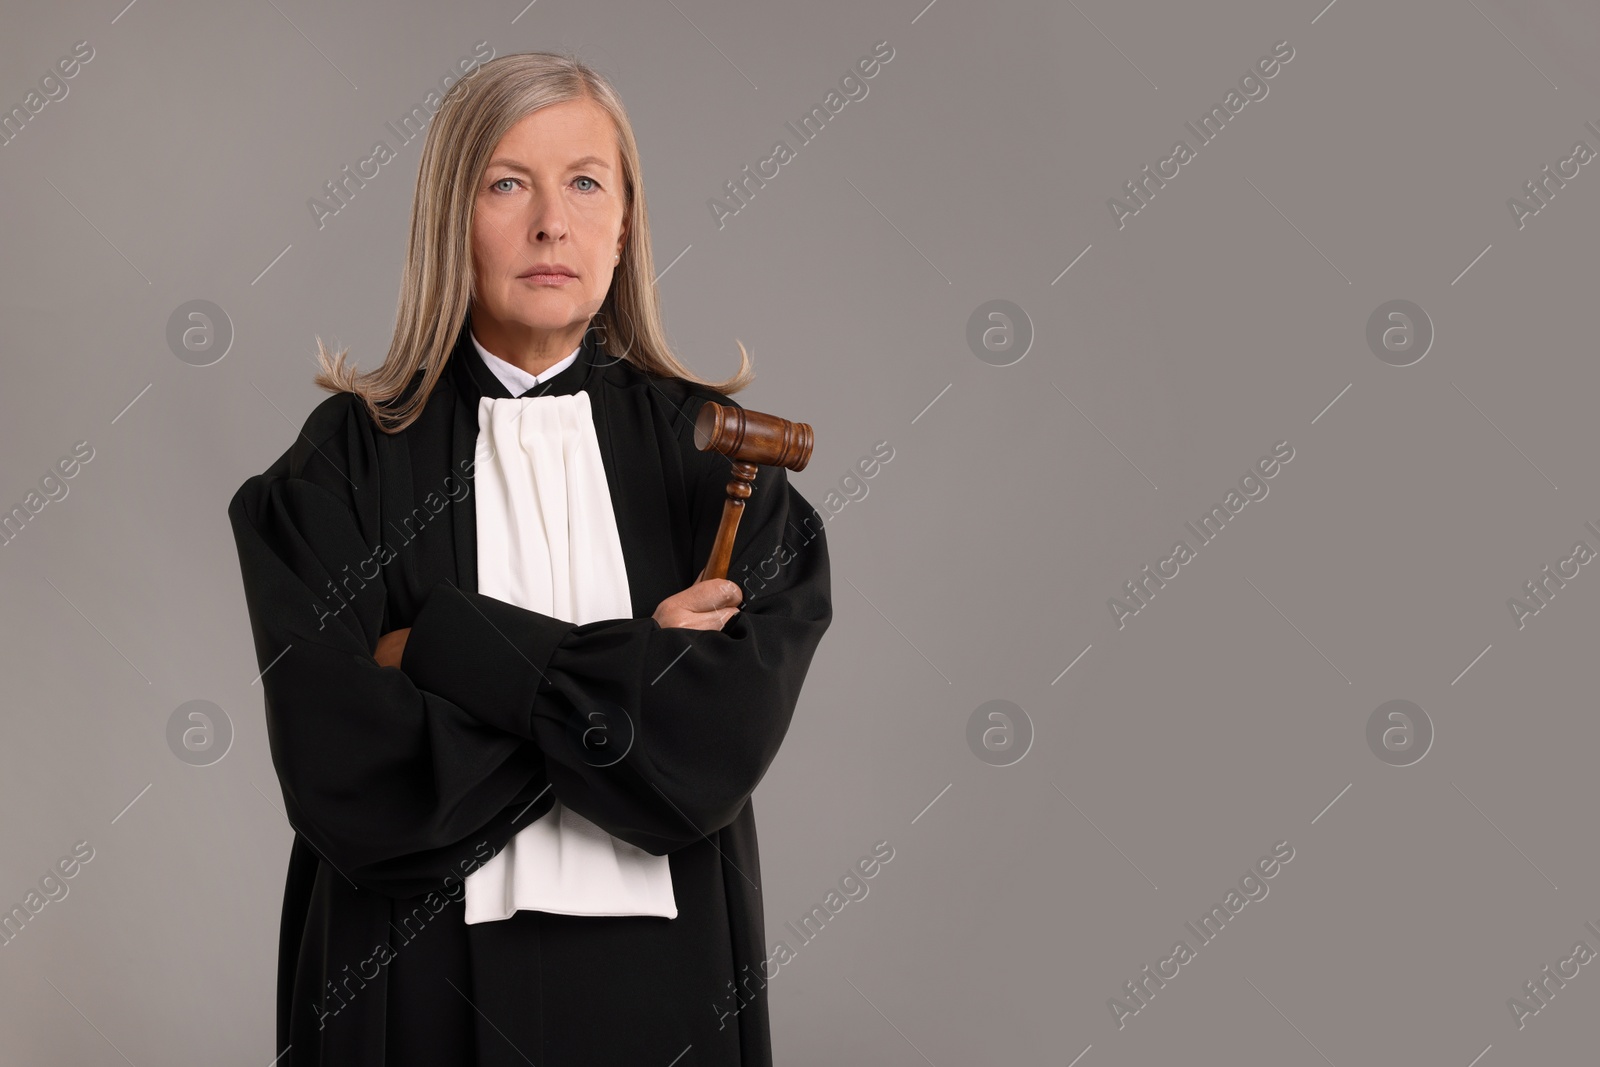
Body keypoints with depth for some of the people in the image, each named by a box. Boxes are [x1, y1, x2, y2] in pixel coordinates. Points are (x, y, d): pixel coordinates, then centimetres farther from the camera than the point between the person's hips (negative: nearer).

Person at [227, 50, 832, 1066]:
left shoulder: (707, 448, -2)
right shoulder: (346, 461, -5)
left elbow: (723, 739, -16)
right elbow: (340, 774, -16)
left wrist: (448, 646, -15)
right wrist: (631, 673, -14)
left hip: (664, 980, 1)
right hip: (422, 982, -1)